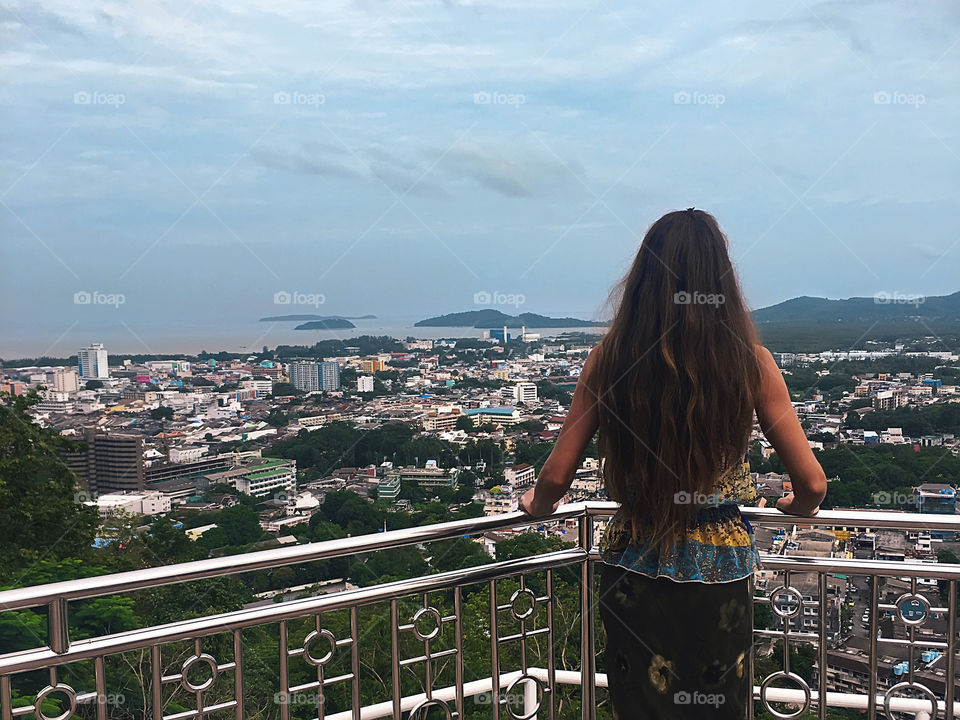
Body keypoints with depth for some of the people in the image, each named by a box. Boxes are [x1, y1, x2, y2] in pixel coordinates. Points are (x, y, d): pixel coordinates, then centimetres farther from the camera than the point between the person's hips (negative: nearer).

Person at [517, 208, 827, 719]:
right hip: (721, 568, 0)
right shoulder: (749, 361, -12)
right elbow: (811, 484, -8)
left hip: (633, 566, 1)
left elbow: (556, 477, -8)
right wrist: (799, 505, 16)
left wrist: (537, 503, 15)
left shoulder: (608, 358, -11)